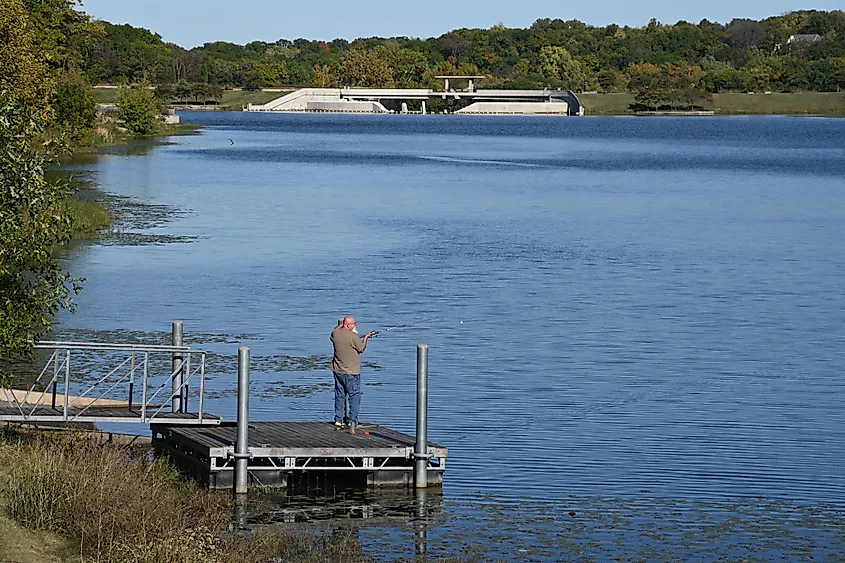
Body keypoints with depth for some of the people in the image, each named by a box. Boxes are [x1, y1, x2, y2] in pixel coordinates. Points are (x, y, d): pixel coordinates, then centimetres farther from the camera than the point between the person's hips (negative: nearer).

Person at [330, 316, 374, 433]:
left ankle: (339, 420, 18)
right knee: (354, 396, 2)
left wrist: (341, 324, 27)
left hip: (337, 370, 6)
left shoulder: (335, 333, -2)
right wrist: (366, 338, 9)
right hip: (351, 371, -6)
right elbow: (361, 349, -5)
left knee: (339, 396, 15)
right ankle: (352, 421, -1)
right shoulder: (353, 336, -19)